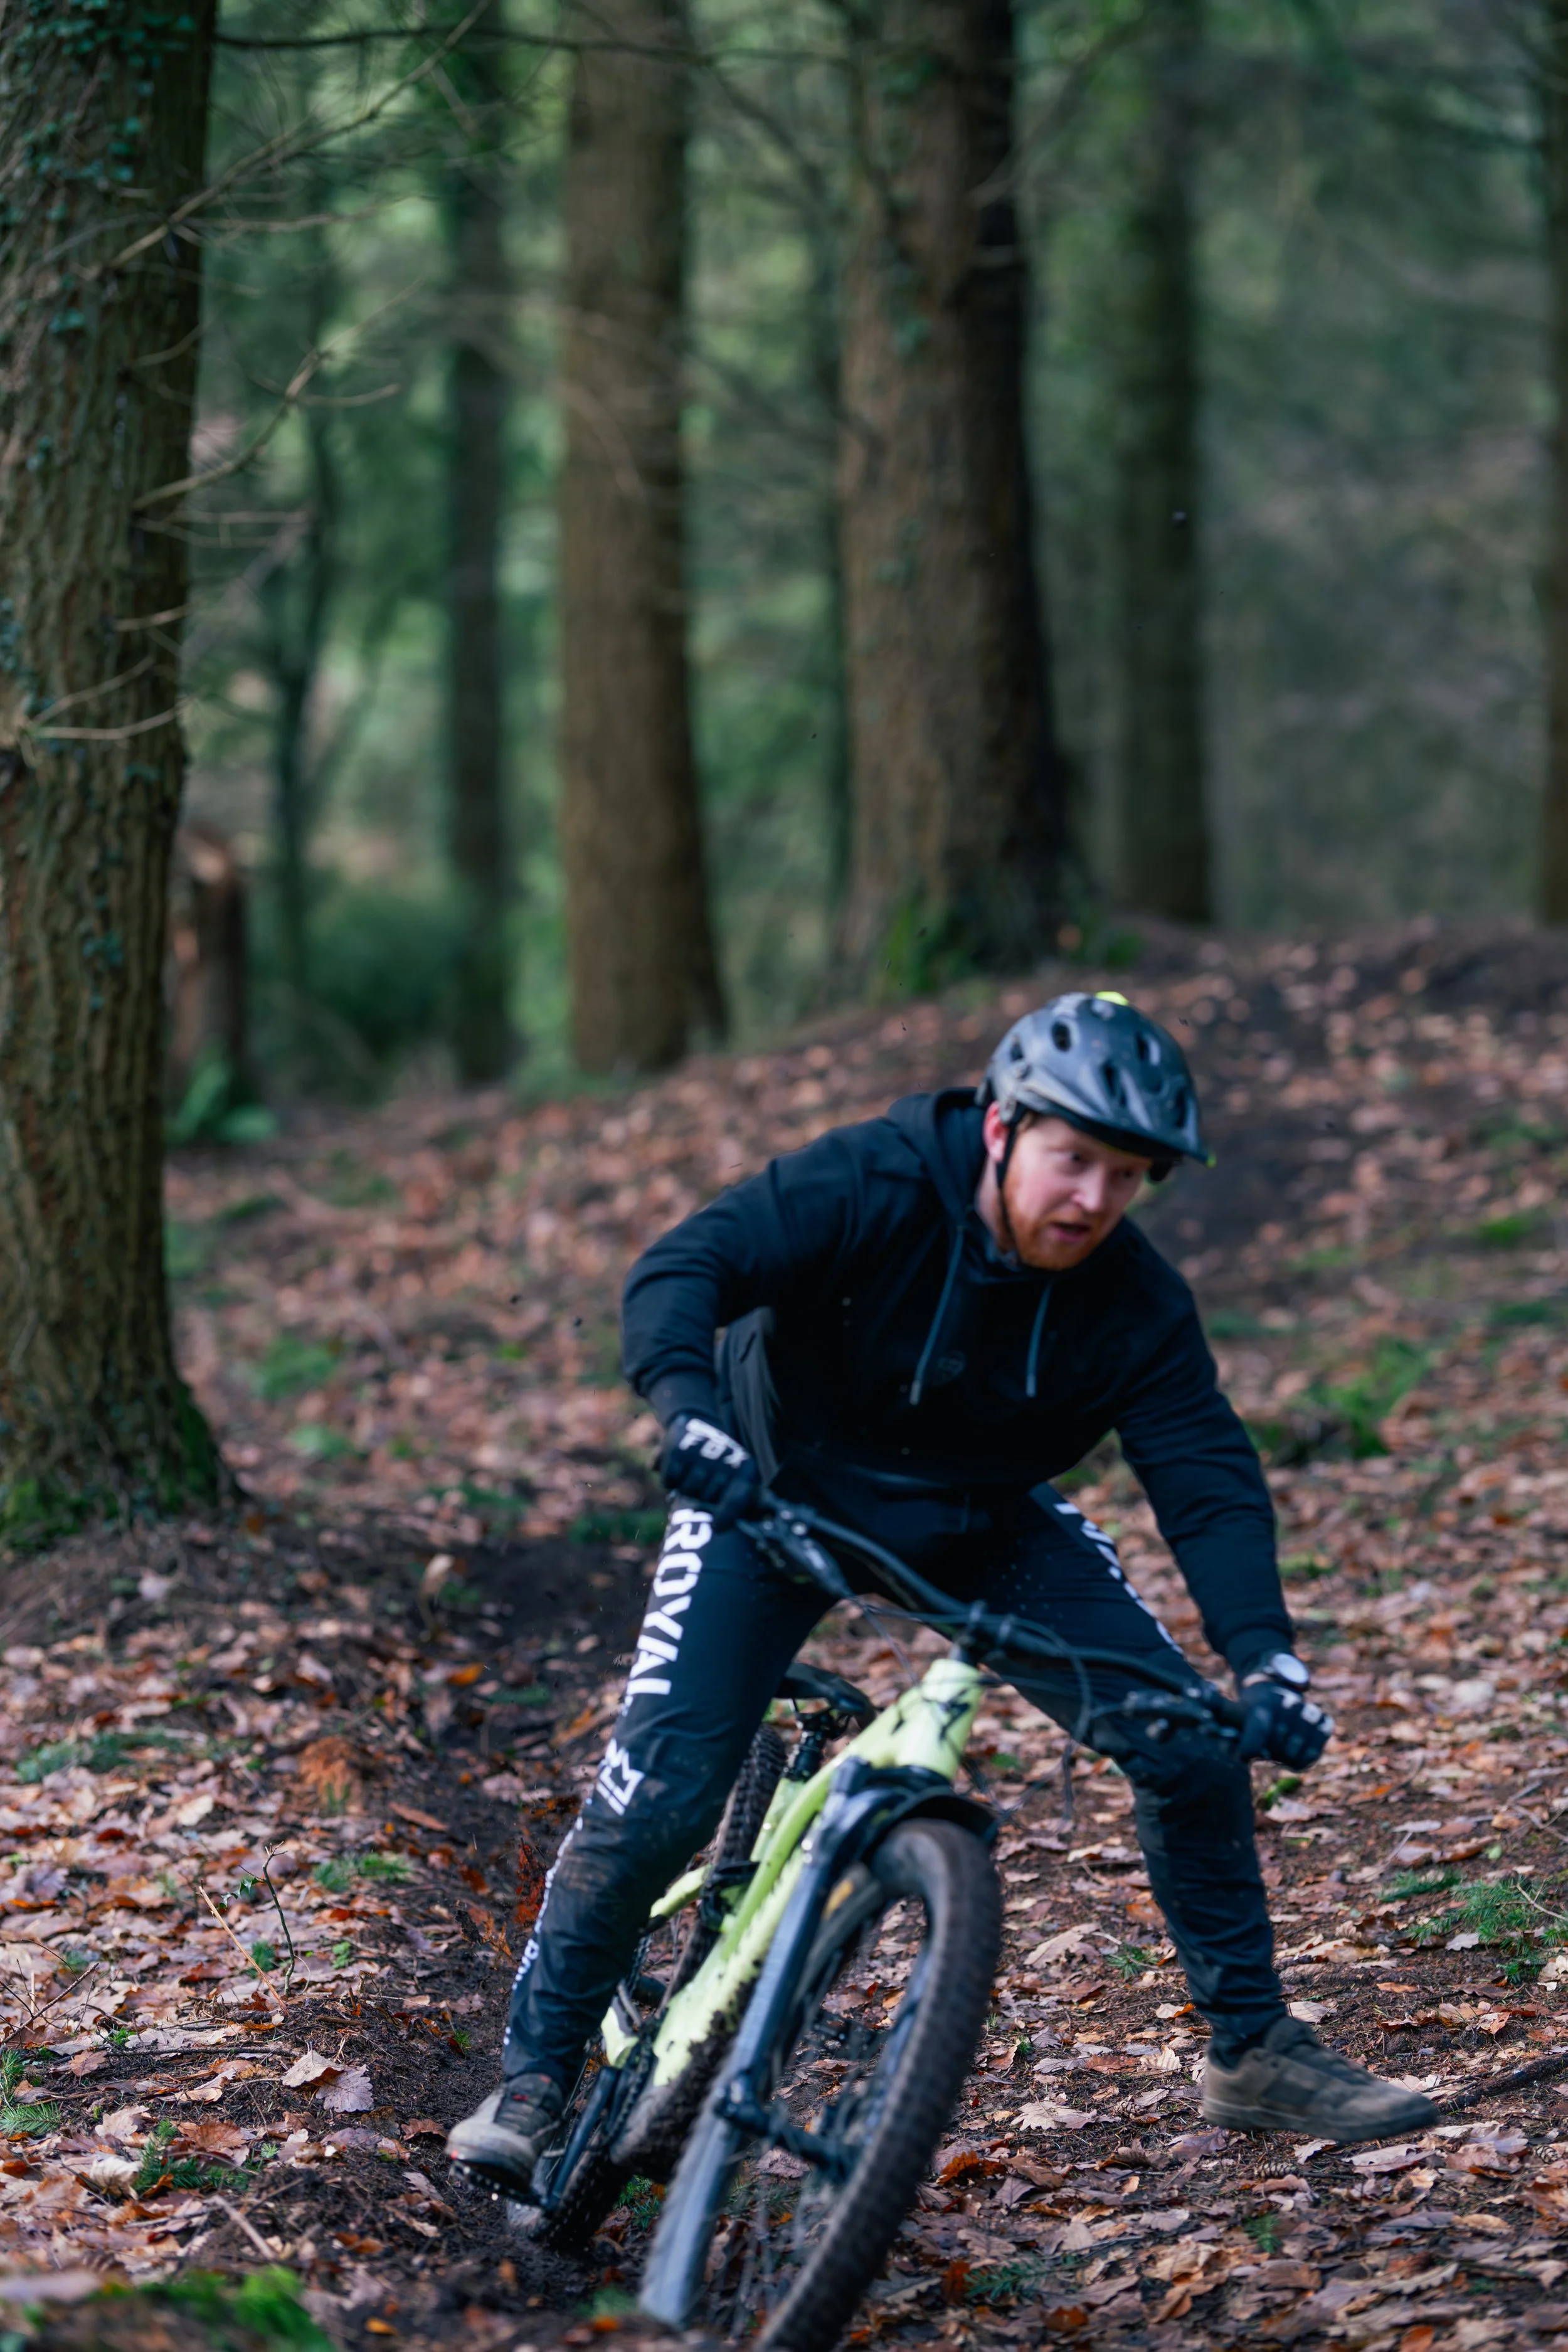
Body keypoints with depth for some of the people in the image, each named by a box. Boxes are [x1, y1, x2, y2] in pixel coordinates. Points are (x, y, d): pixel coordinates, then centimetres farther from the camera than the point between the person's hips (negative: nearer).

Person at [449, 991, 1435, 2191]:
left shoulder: (1138, 1305, -19)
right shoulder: (871, 1184, -28)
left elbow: (1210, 1482, -21)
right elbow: (684, 1268, -36)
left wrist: (1265, 1658, -37)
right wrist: (690, 1409, -56)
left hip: (982, 1526, 3)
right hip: (778, 1493, -3)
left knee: (1194, 1745, -10)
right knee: (656, 1795, -18)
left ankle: (1253, 2049, 7)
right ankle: (533, 2080, 1)